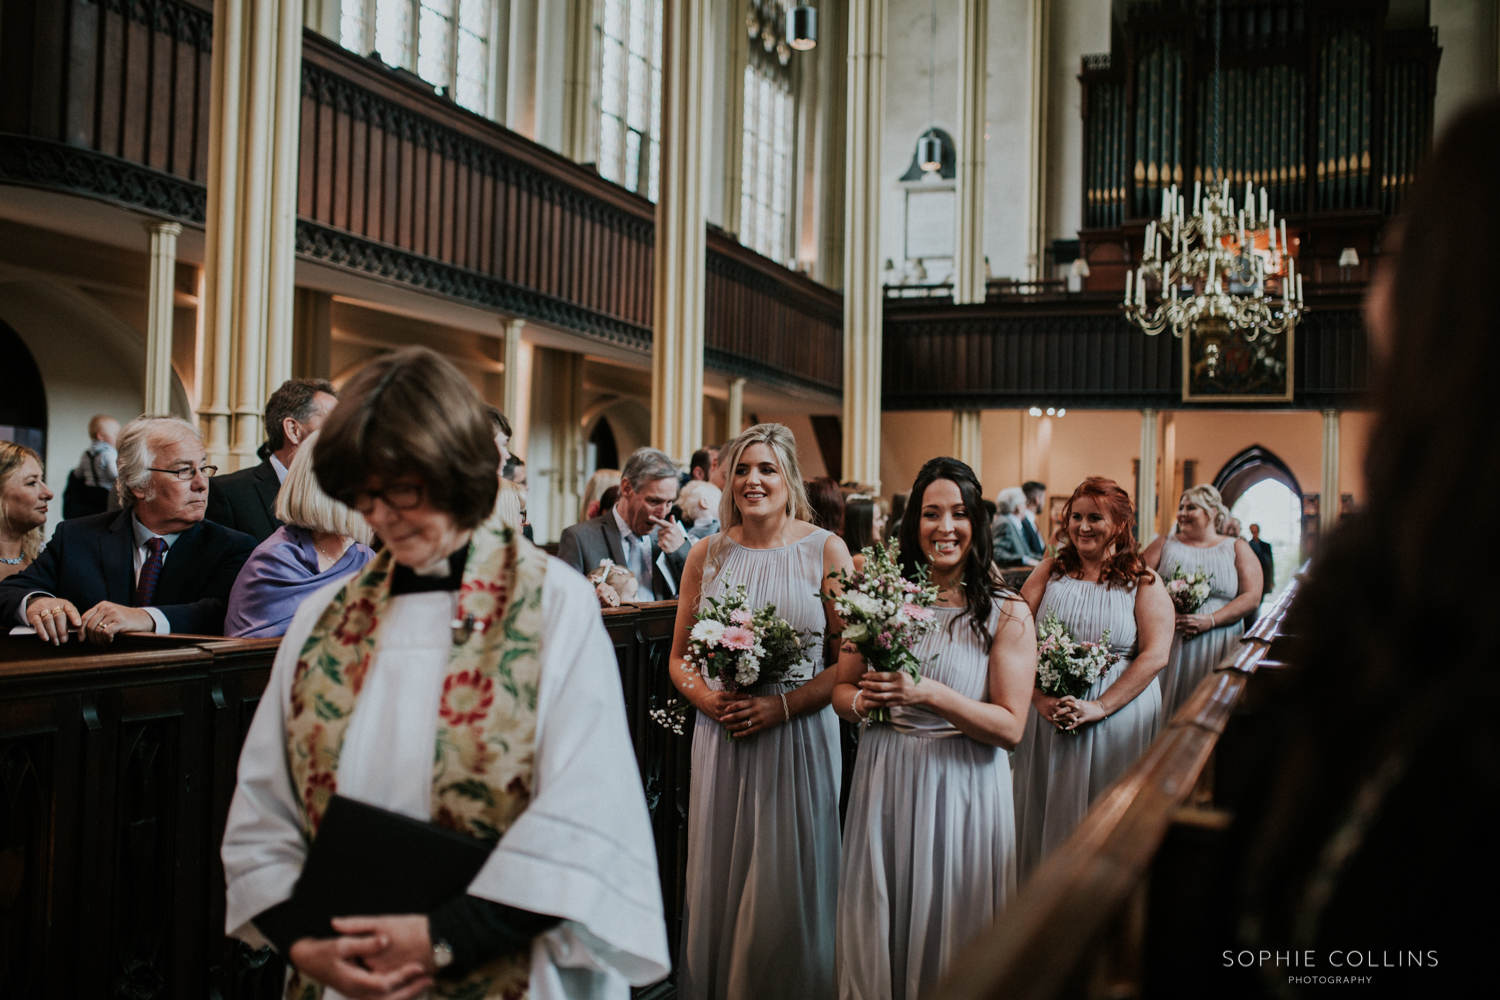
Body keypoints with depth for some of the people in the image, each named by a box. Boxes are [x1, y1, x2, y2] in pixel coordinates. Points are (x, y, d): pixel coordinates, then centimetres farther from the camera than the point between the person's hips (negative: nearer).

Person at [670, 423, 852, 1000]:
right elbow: (679, 657, 11)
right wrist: (710, 700, -9)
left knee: (789, 884, 5)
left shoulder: (825, 550, -2)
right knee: (719, 880, 9)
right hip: (720, 738, 2)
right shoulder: (706, 555, 5)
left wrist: (781, 705, -14)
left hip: (799, 735, -2)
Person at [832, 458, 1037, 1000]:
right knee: (878, 930, 12)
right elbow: (841, 689, 10)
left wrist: (928, 694, -22)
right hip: (883, 781, 3)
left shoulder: (1008, 614, -6)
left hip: (963, 790, -2)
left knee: (949, 929, 8)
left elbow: (1010, 727, -10)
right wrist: (863, 702, -13)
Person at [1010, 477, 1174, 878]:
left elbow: (1155, 655, -9)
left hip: (1117, 718, -2)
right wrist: (1040, 698, -13)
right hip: (1046, 718, 2)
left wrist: (1099, 706, -17)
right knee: (1043, 813, 9)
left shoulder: (1143, 583, 0)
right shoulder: (1049, 571, 7)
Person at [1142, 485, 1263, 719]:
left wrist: (1210, 620, -13)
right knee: (1167, 703, -3)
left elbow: (1251, 597, -1)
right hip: (1167, 644, 1)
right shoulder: (1164, 545, 12)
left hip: (1217, 648, -1)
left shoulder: (1236, 549, 10)